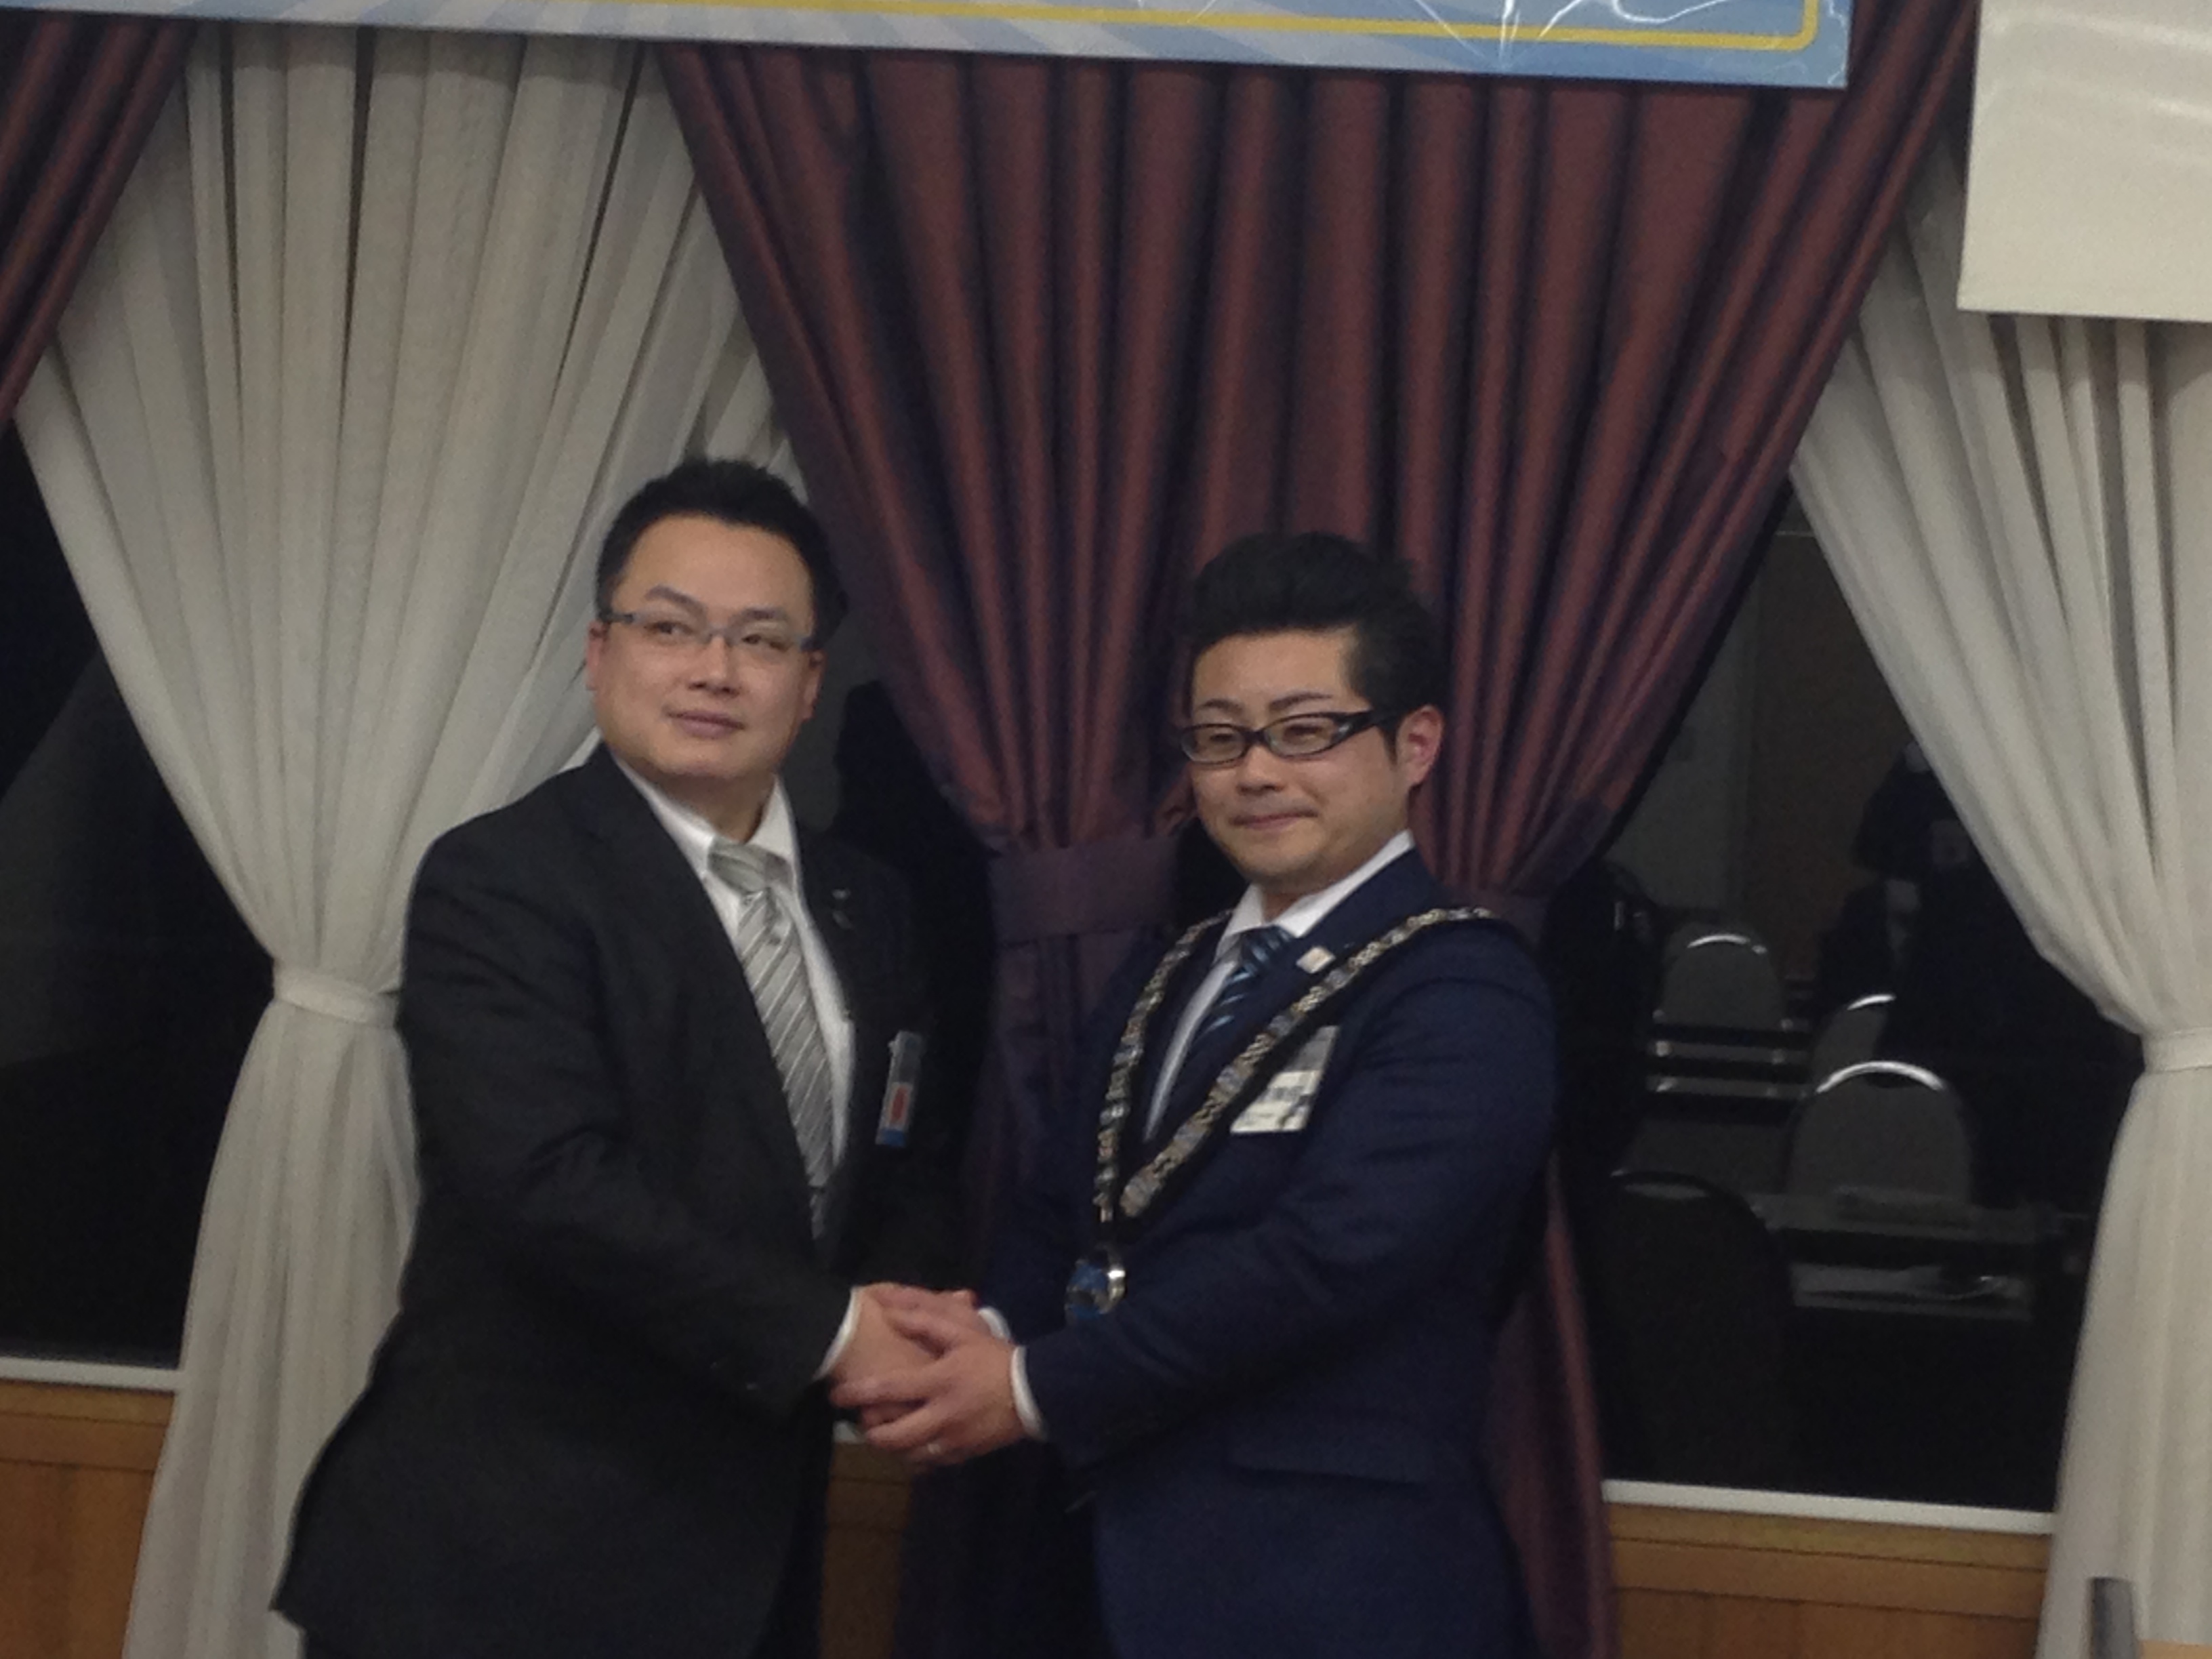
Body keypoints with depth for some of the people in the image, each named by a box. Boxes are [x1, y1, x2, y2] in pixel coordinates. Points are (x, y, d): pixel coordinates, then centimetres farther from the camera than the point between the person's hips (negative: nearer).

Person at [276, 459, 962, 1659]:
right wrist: (828, 1331, -20)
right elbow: (550, 1181, -23)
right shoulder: (497, 880, -12)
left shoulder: (865, 908, 10)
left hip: (748, 1552, 7)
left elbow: (910, 1169, 14)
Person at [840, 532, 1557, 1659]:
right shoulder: (1163, 979, 15)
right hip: (1116, 1565, 7)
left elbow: (1323, 1258, -22)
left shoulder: (1463, 996, -12)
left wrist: (1035, 1388, -17)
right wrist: (987, 1331, -10)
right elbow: (1062, 1217, 12)